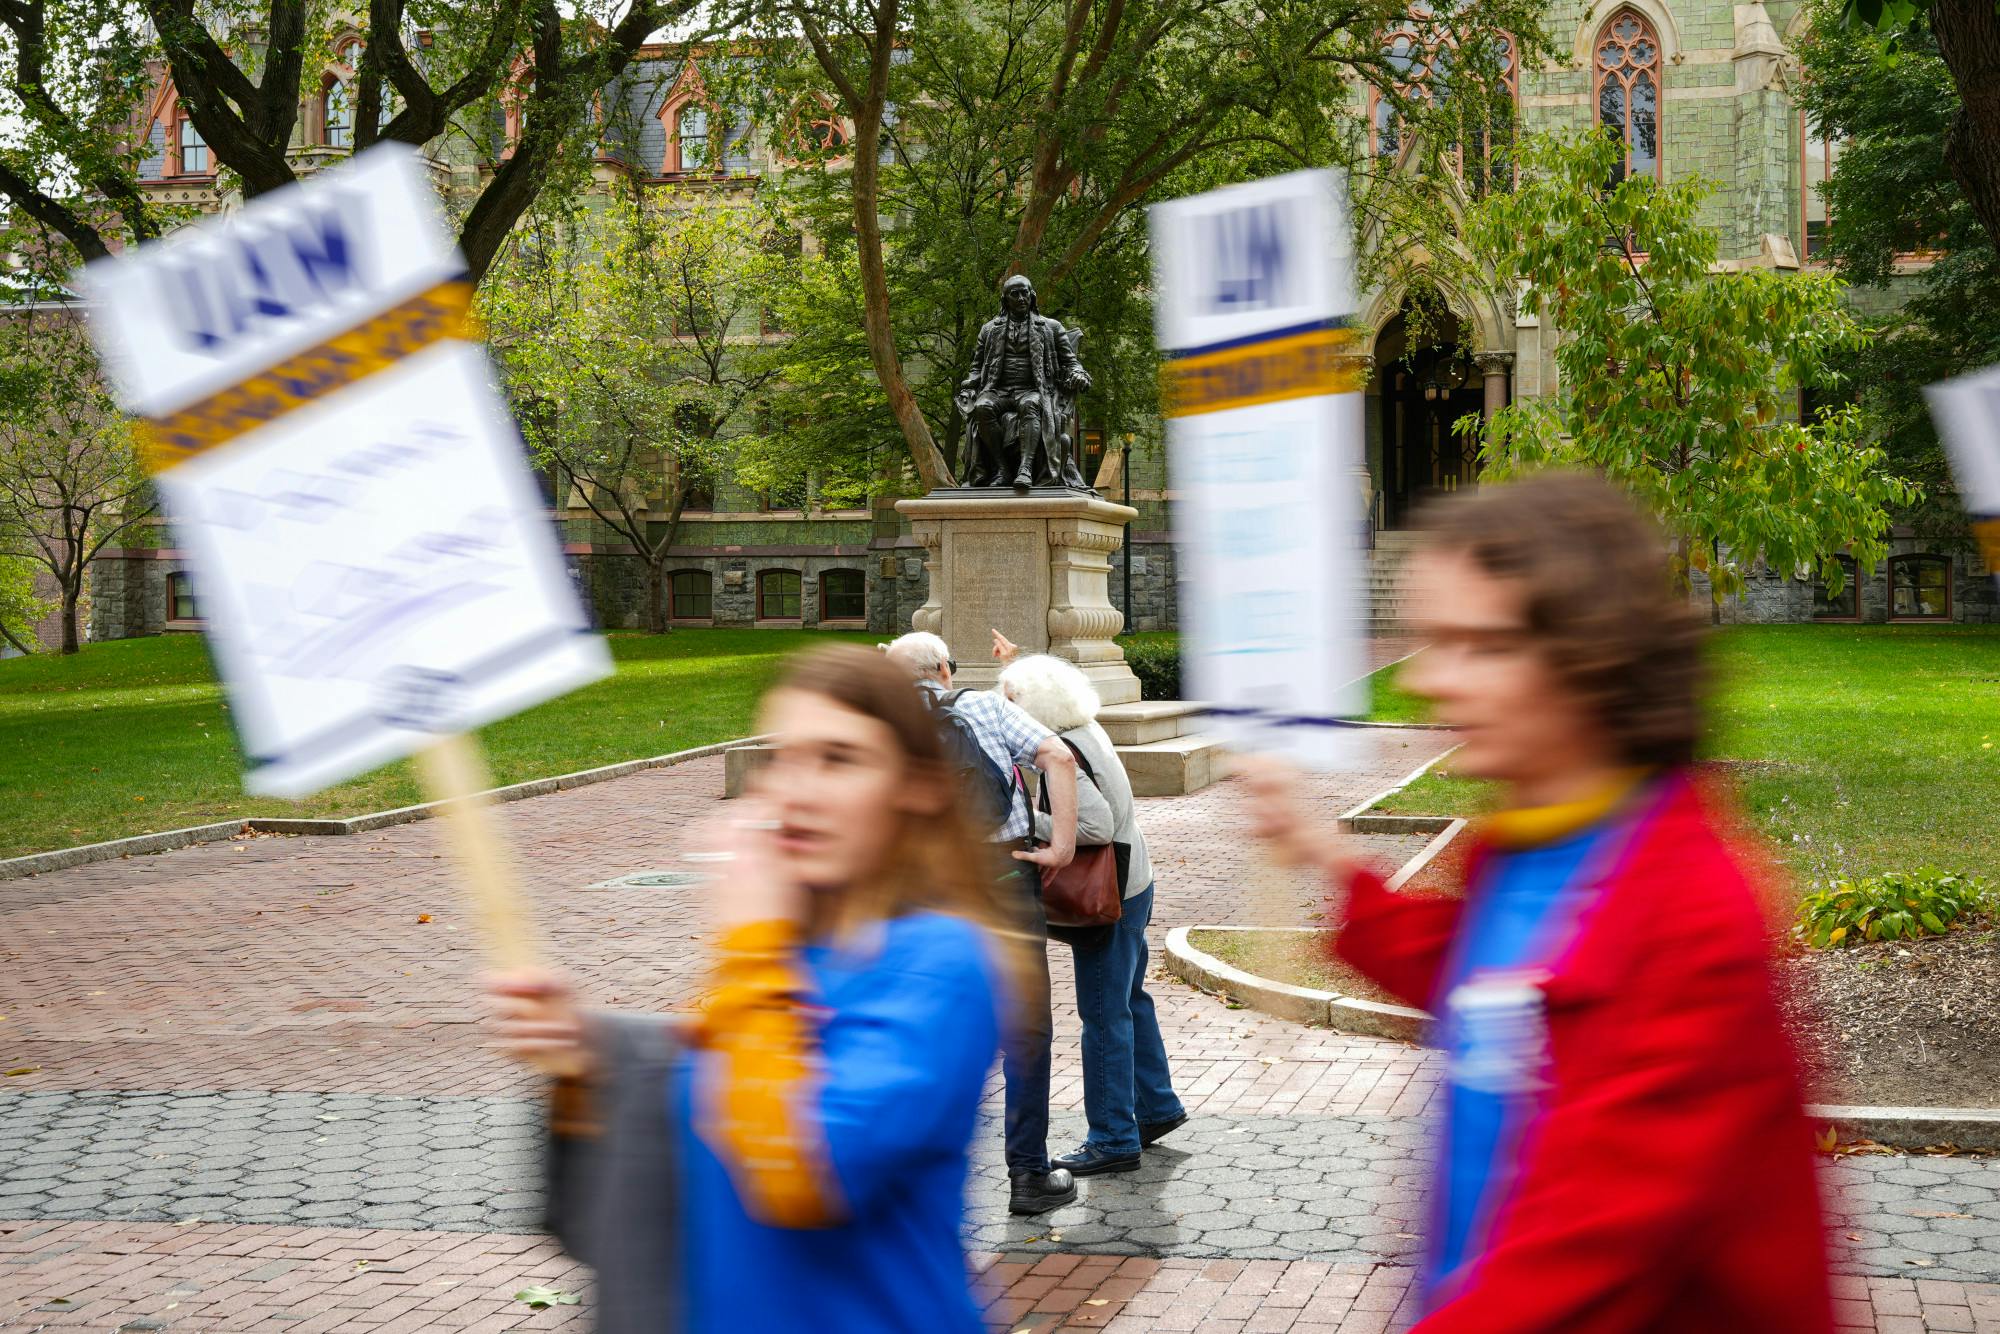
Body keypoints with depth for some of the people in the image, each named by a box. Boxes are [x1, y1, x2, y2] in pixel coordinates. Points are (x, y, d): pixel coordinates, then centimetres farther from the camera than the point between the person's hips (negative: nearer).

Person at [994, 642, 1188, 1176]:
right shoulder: (1087, 730, 4)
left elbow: (1096, 825, -34)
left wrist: (1026, 822, -28)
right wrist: (1017, 662, 34)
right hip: (1131, 886, 10)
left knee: (1104, 1015, -3)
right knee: (1129, 1001, 21)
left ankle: (1114, 1140, 4)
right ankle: (1157, 1107, 34)